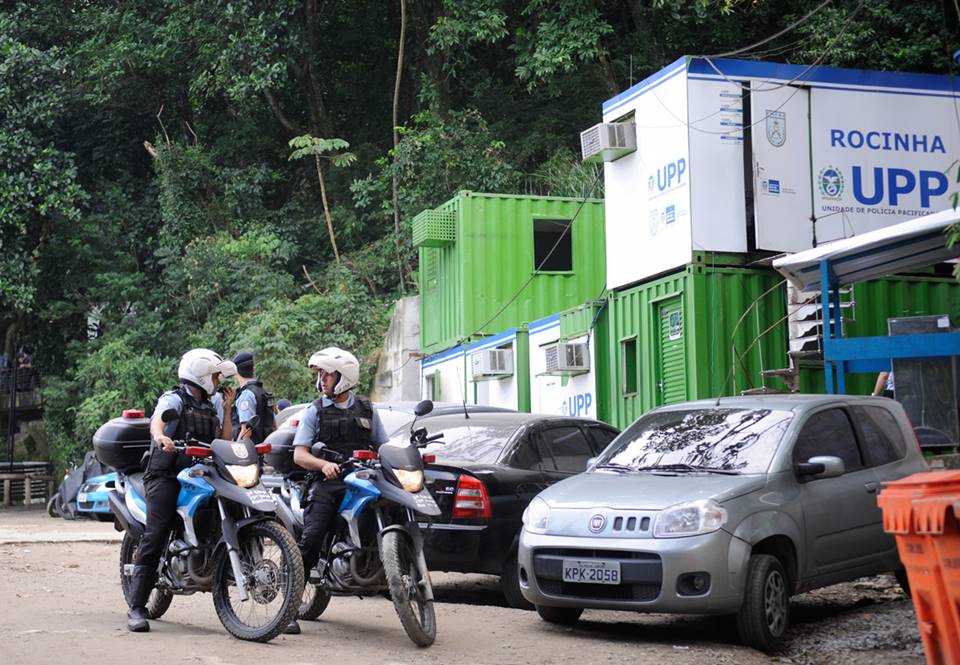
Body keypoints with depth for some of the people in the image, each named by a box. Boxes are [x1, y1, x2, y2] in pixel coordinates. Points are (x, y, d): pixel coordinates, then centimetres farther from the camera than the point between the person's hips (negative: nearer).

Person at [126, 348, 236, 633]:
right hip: (167, 478, -6)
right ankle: (137, 608, -14)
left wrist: (227, 410, 12)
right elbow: (157, 420, -22)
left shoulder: (213, 403, 21)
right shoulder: (174, 399, 0)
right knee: (154, 538, -14)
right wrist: (160, 436, -44)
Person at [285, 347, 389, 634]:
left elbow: (382, 447, 19)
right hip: (326, 482, -2)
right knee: (311, 538, -19)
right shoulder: (315, 411, 12)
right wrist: (324, 464, -17)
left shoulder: (366, 409, 18)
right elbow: (299, 455, 3)